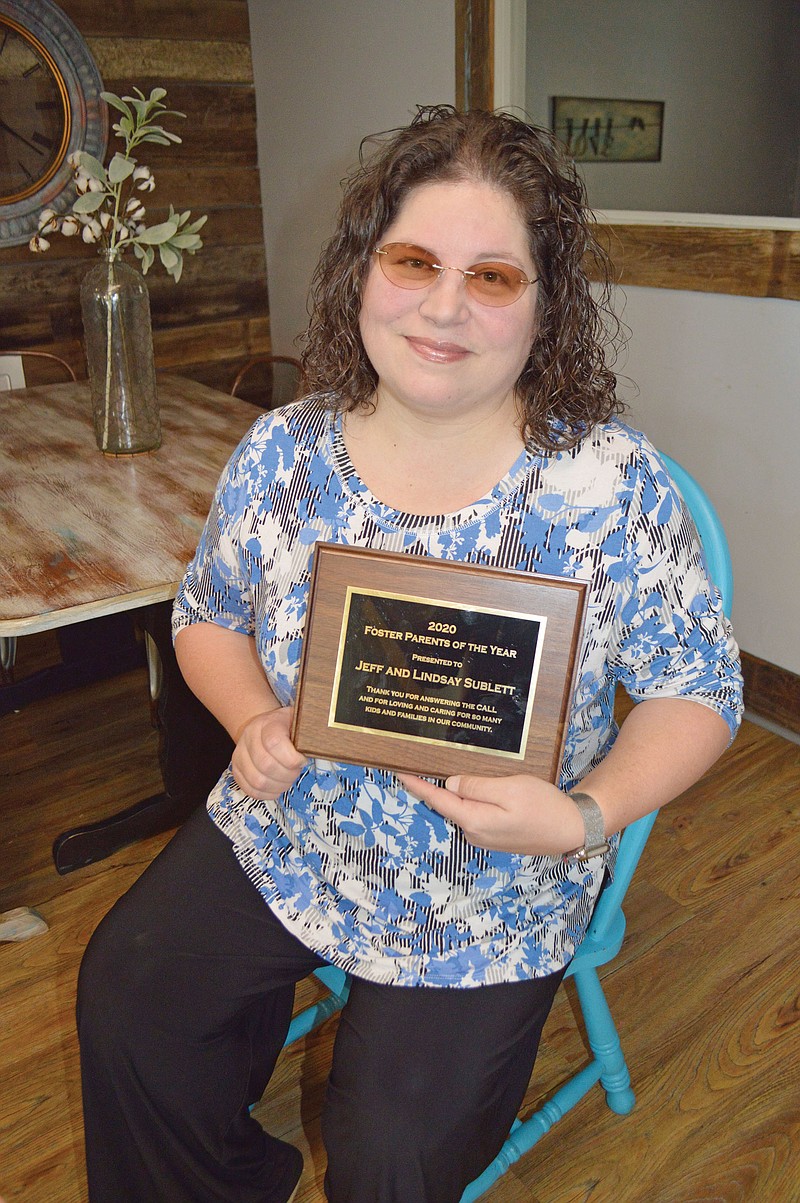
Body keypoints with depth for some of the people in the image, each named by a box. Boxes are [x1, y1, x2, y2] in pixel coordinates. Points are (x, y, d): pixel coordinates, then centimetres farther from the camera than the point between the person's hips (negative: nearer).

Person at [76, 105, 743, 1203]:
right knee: (125, 996, 4)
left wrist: (582, 817, -26)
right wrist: (255, 721, -15)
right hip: (281, 833, 4)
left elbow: (698, 690, -10)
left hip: (488, 898, -3)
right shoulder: (283, 453, -9)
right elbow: (208, 618, 6)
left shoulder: (612, 484, -18)